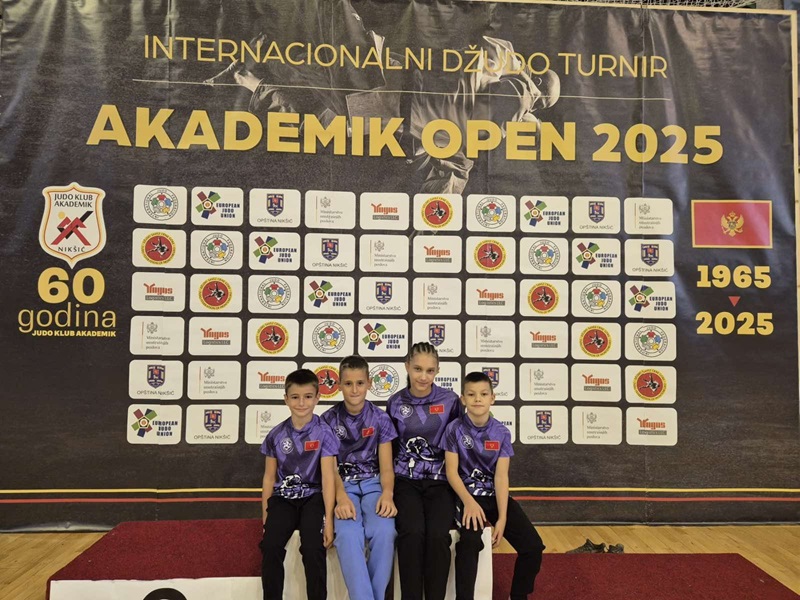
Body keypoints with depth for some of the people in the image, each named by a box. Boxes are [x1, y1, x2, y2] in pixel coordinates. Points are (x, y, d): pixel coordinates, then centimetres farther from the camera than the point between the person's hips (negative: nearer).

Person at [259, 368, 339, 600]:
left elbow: (328, 476, -11)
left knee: (313, 548, -23)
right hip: (283, 497, 3)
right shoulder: (276, 435, 3)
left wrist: (328, 518, -15)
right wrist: (265, 517, 9)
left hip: (313, 495, -3)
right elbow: (269, 478, 10)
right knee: (270, 547, -18)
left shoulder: (323, 432, -7)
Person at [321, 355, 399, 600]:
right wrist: (341, 497, -24)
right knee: (348, 534, -33)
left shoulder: (380, 419, 2)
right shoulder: (329, 419, 1)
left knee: (384, 531, -31)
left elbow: (386, 467, 1)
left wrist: (387, 494, -22)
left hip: (373, 483, 1)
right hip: (343, 484, 0)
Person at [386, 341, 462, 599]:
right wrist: (388, 488, 8)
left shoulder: (450, 401, 0)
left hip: (440, 480, 0)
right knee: (412, 532, -27)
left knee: (438, 535, -27)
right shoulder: (395, 403, 4)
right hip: (406, 480, 0)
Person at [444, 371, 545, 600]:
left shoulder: (502, 433, -2)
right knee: (470, 542, -32)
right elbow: (452, 472, -9)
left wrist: (502, 517, -16)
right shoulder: (455, 429, -7)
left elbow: (501, 476, -7)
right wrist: (469, 502, -25)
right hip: (467, 495, -3)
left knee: (533, 546, -9)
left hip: (496, 495, 3)